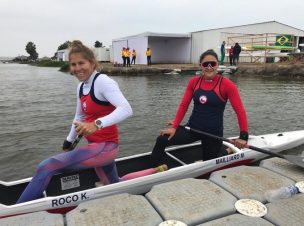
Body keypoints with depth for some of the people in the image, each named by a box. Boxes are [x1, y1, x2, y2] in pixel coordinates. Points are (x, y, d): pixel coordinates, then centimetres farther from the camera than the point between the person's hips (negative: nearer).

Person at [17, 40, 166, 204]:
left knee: (46, 167, -17)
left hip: (105, 146, -10)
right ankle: (156, 173, 36)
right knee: (115, 185, 26)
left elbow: (126, 110, -31)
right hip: (97, 145, 10)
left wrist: (97, 124, -42)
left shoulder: (103, 81, -16)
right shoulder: (81, 87, 9)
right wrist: (69, 141, 27)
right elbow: (80, 117, 22)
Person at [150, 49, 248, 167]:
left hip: (213, 133, -3)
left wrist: (243, 136, -20)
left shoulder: (226, 84, -12)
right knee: (161, 141, -14)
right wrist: (174, 127, -10)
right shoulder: (194, 82, -1)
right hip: (192, 128, 3)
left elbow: (240, 111, -13)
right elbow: (183, 105, -1)